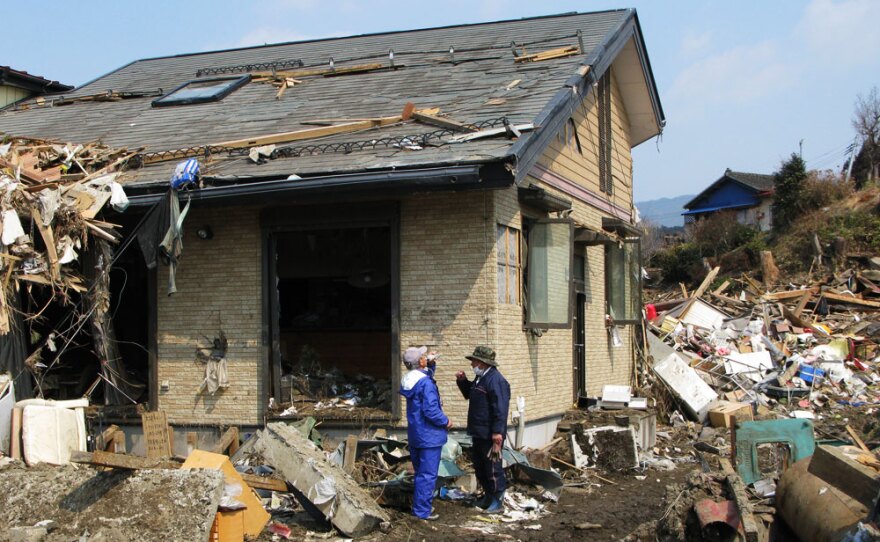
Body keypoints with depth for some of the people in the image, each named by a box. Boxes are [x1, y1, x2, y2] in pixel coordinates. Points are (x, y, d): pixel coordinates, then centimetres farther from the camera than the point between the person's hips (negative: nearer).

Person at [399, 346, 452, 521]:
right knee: (428, 475, -1)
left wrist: (431, 365, 13)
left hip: (415, 434, 9)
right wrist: (446, 422, -10)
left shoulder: (409, 379, 5)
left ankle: (420, 505, 30)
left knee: (420, 472, 20)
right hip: (429, 435, -9)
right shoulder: (426, 383, -23)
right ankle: (422, 511, 2)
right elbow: (431, 411, -26)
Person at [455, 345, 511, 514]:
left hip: (490, 435, -11)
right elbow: (469, 394, 30)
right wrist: (462, 381, 11)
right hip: (478, 432, 11)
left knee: (492, 468, -3)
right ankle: (488, 495, 32)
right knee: (479, 466, 19)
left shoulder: (495, 380, -20)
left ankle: (498, 501, 6)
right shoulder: (480, 378, 13)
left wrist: (497, 432, -27)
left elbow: (500, 408, -25)